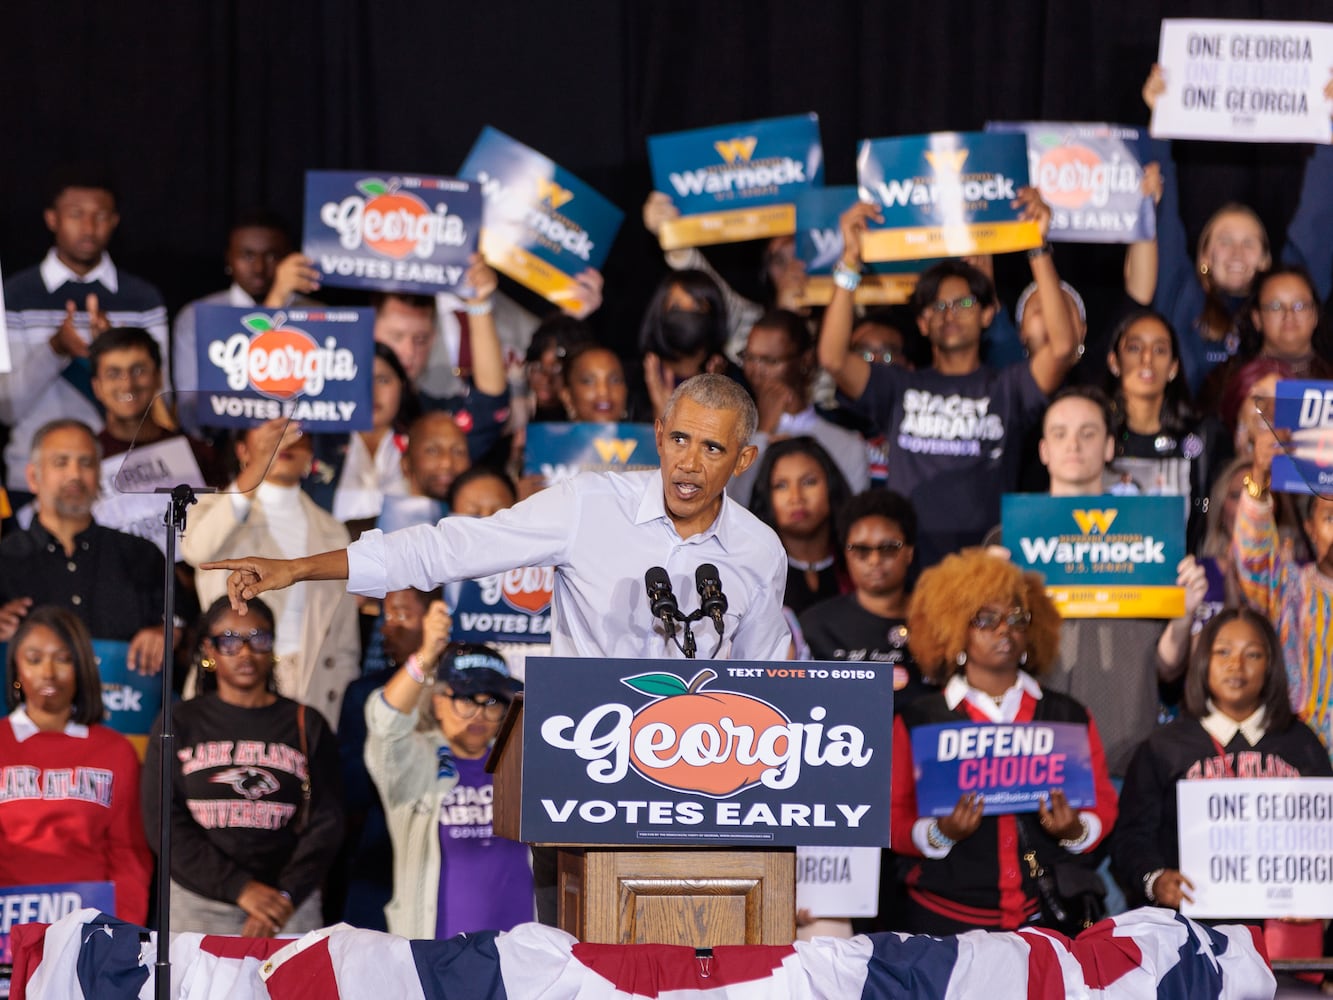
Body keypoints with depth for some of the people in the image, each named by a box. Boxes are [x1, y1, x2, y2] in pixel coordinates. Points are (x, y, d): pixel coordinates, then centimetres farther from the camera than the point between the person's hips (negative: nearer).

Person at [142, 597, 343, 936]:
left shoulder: (306, 725, 9)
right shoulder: (178, 725, 7)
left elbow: (324, 824, 1)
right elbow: (163, 822, -3)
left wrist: (285, 896, -15)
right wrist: (241, 888, -15)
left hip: (290, 906, 0)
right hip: (197, 906, 0)